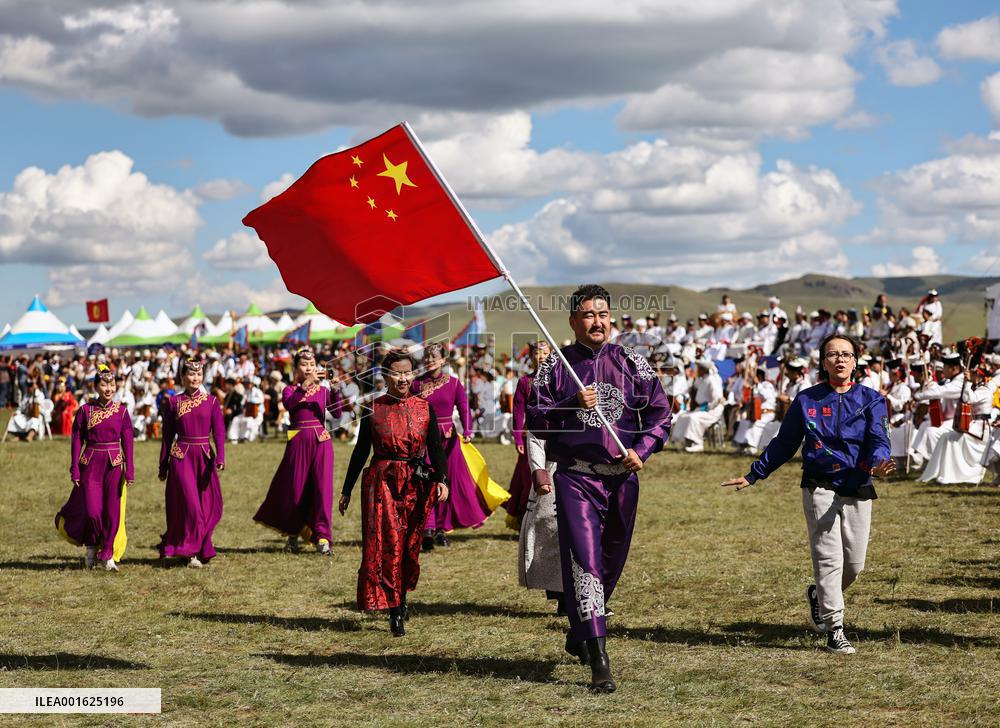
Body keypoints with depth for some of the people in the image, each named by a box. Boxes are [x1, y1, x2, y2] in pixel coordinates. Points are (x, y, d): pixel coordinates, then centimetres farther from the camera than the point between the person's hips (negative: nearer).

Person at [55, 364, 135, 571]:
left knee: (113, 511, 0)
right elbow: (77, 441, 1)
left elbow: (127, 442, 2)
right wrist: (75, 470, -4)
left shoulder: (121, 412, 2)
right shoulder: (85, 411, -1)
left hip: (114, 466, 1)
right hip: (90, 466, -1)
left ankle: (108, 555, 10)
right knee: (92, 511, -5)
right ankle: (91, 548, 20)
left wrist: (130, 471, -4)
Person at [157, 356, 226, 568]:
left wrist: (220, 457, -16)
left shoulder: (211, 402, 5)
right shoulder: (173, 402, 4)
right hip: (181, 457, -2)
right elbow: (167, 435, 8)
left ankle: (200, 549, 17)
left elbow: (219, 431, -2)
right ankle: (191, 553, -6)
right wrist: (163, 466, 8)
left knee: (208, 506, 4)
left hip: (204, 457, 2)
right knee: (190, 504, -10)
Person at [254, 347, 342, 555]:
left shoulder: (323, 390, 11)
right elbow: (288, 404, -18)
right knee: (295, 490, 5)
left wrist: (335, 389, -18)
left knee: (322, 487, -9)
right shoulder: (290, 390, 6)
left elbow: (337, 413, -4)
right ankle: (293, 534, 24)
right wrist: (307, 383, -27)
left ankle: (322, 537, -8)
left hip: (321, 442, 1)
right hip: (299, 442, -1)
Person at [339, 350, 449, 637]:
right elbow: (361, 451, 7)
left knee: (410, 546, 5)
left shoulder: (424, 408, 5)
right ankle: (395, 612, -7)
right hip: (382, 483, -1)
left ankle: (401, 597, 27)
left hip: (416, 484, 1)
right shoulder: (373, 409, 3)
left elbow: (436, 447, 2)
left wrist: (441, 479, -13)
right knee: (386, 544, -9)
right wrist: (346, 491, 8)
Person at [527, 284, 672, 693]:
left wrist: (642, 450, -8)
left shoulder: (632, 364, 7)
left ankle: (579, 634, 38)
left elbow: (660, 412, 8)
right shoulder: (555, 367, 2)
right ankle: (599, 662, -18)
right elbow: (534, 418, -1)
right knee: (584, 562, -14)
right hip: (575, 478, -3)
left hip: (621, 477, 3)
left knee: (611, 564, 13)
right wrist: (573, 406, -17)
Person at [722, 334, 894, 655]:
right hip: (820, 488, -2)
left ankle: (820, 596, 36)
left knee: (854, 564, 6)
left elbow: (878, 439, -10)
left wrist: (878, 463, -32)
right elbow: (784, 443, 13)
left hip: (858, 491, 2)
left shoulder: (871, 399, 5)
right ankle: (834, 630, -7)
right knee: (829, 559, -11)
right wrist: (753, 475, 12)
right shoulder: (806, 400, 7)